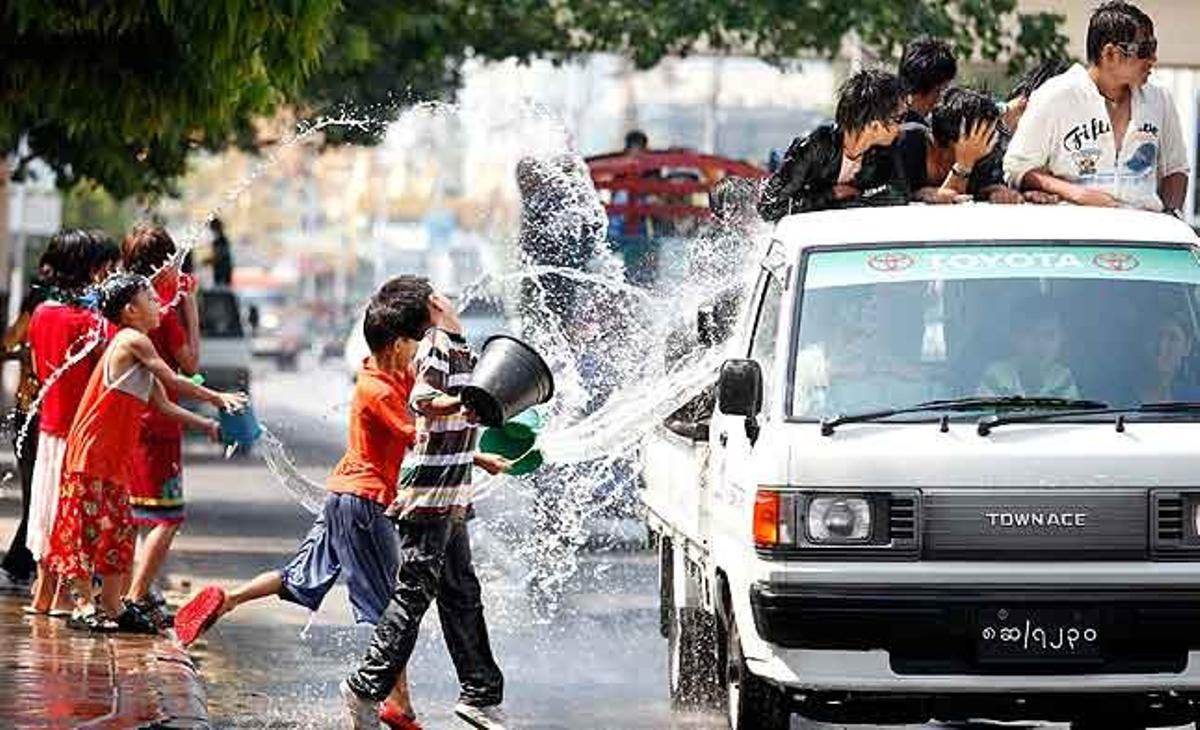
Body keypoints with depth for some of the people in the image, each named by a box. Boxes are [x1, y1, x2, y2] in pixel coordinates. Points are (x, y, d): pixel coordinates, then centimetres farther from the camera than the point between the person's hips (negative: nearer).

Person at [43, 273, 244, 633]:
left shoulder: (134, 349, 16)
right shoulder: (133, 341, -12)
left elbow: (162, 404, 16)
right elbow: (173, 381, -9)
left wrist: (206, 425, 10)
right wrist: (217, 398, 0)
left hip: (114, 456, 10)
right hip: (92, 451, -10)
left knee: (117, 529, 11)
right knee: (89, 526, -5)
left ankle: (112, 606, 16)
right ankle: (84, 606, -3)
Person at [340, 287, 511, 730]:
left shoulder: (456, 349, 19)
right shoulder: (437, 345, -11)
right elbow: (422, 400, -28)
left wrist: (481, 460, 36)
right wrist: (469, 404, -42)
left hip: (449, 498, 10)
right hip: (430, 495, -10)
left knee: (461, 594, 11)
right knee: (414, 593, -8)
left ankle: (480, 693, 15)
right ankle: (366, 688, -4)